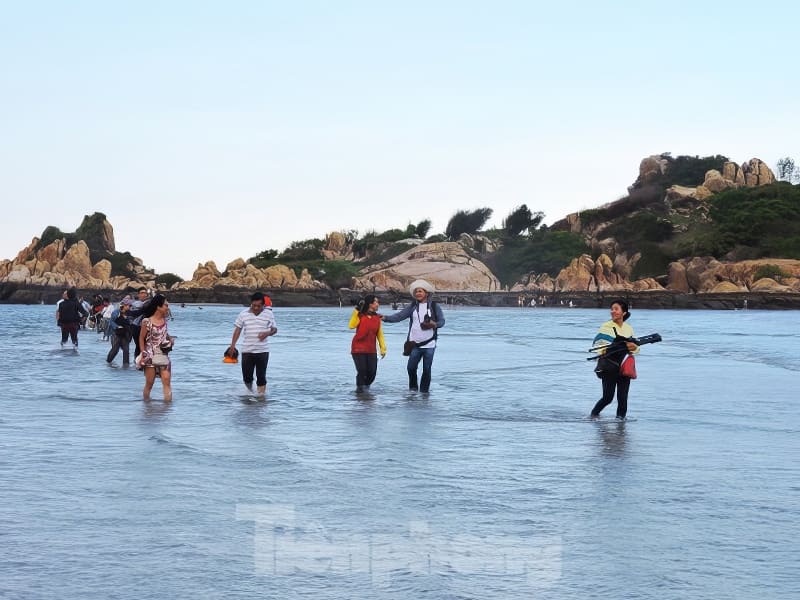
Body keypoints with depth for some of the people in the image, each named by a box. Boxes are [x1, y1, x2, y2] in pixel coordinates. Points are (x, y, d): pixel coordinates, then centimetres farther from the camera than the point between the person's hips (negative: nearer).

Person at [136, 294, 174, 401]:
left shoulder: (164, 320, 6)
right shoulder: (147, 321, -10)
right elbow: (141, 338, -3)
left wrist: (170, 339, 2)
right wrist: (143, 354, -6)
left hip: (163, 355, 4)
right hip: (150, 356, -4)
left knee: (166, 380, -8)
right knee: (149, 382, 3)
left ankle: (168, 401, -9)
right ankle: (146, 401, 18)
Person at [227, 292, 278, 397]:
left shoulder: (268, 314, 0)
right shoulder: (243, 314, 2)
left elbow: (275, 329, 5)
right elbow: (237, 330, 6)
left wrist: (267, 333, -17)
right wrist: (232, 346, 1)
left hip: (262, 351, -1)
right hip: (247, 351, 1)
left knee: (261, 376, -3)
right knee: (246, 377, 6)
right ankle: (249, 391, 35)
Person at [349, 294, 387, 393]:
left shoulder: (377, 317, 8)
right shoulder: (360, 315, -5)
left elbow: (379, 334, 10)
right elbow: (351, 326, -21)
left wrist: (383, 348, 4)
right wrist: (356, 311, -22)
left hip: (371, 350, 4)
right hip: (358, 348, -4)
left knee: (372, 372, 1)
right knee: (362, 370, -8)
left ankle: (366, 386, 28)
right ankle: (360, 387, 14)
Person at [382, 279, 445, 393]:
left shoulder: (434, 306, 2)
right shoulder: (413, 307, 8)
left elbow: (442, 321, 4)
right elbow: (399, 316, 1)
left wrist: (434, 325, -18)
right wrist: (385, 318, -13)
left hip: (429, 344, -2)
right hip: (415, 344, 2)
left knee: (426, 369, 2)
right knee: (411, 367, -2)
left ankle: (424, 392, 12)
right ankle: (413, 389, 18)